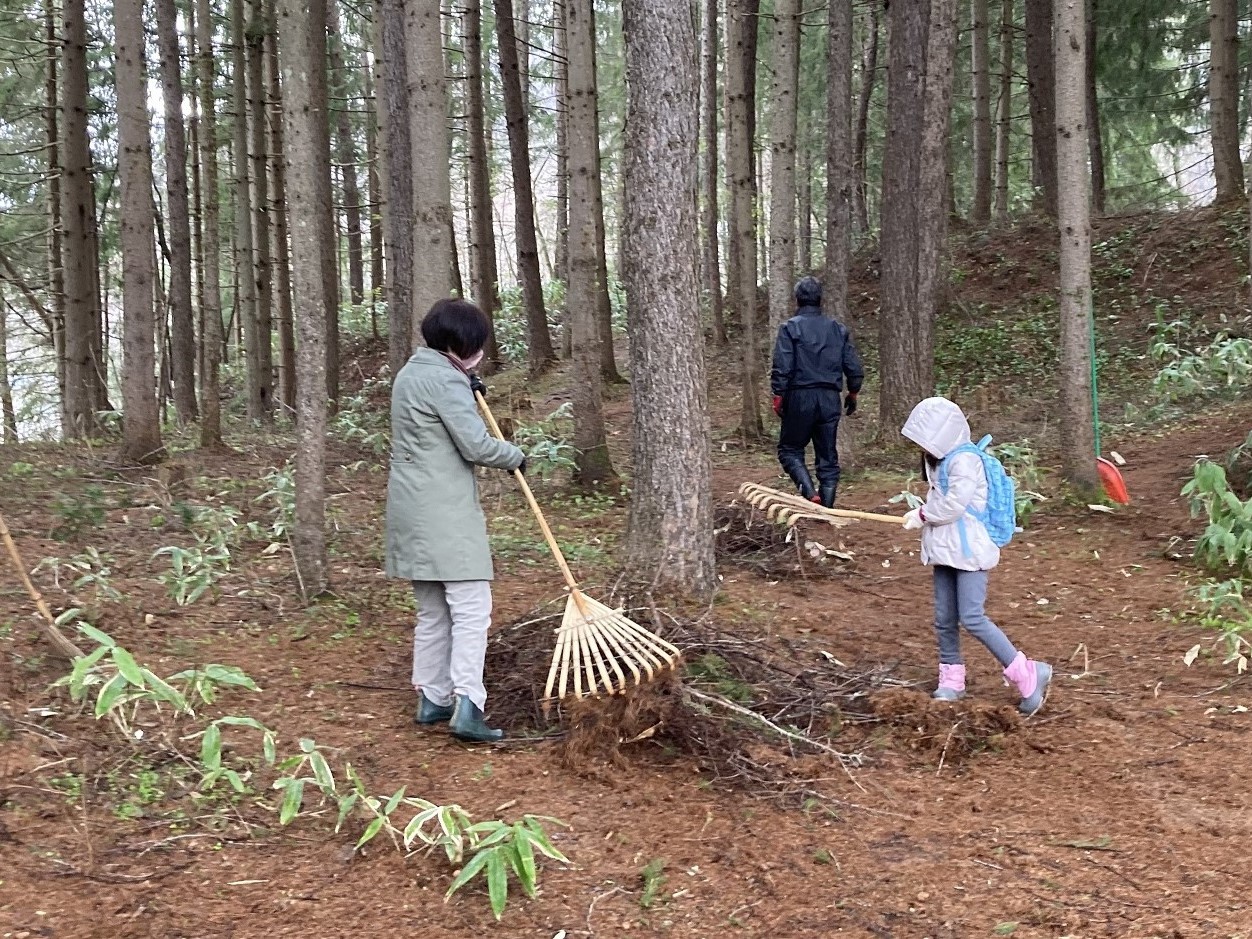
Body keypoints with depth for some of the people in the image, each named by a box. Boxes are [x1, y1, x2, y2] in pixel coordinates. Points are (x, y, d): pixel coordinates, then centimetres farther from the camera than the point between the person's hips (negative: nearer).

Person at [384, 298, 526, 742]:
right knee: (471, 608, -8)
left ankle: (432, 699, 19)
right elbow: (476, 444, -17)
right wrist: (516, 456, 0)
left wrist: (467, 392, 18)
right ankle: (467, 706, -14)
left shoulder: (409, 374, 16)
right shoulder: (446, 380, -14)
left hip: (414, 512, 9)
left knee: (432, 610, 15)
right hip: (445, 513, -9)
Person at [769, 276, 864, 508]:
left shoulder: (790, 327, -5)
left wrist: (778, 397, -5)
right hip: (830, 399, 4)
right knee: (828, 456, 9)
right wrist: (853, 394, 21)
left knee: (790, 450, 9)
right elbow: (855, 368, 8)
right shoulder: (838, 328, 9)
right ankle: (826, 508, 9)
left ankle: (809, 492, -12)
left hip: (800, 397, -4)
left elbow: (782, 368, -12)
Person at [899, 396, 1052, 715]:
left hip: (969, 551, -9)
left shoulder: (964, 460, -16)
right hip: (946, 550, 9)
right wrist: (922, 514, 0)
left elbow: (953, 505, -21)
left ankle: (1027, 675, -4)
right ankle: (951, 681, 22)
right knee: (944, 620, 10)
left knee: (972, 618, -13)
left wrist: (922, 515, -8)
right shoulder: (942, 460, 13)